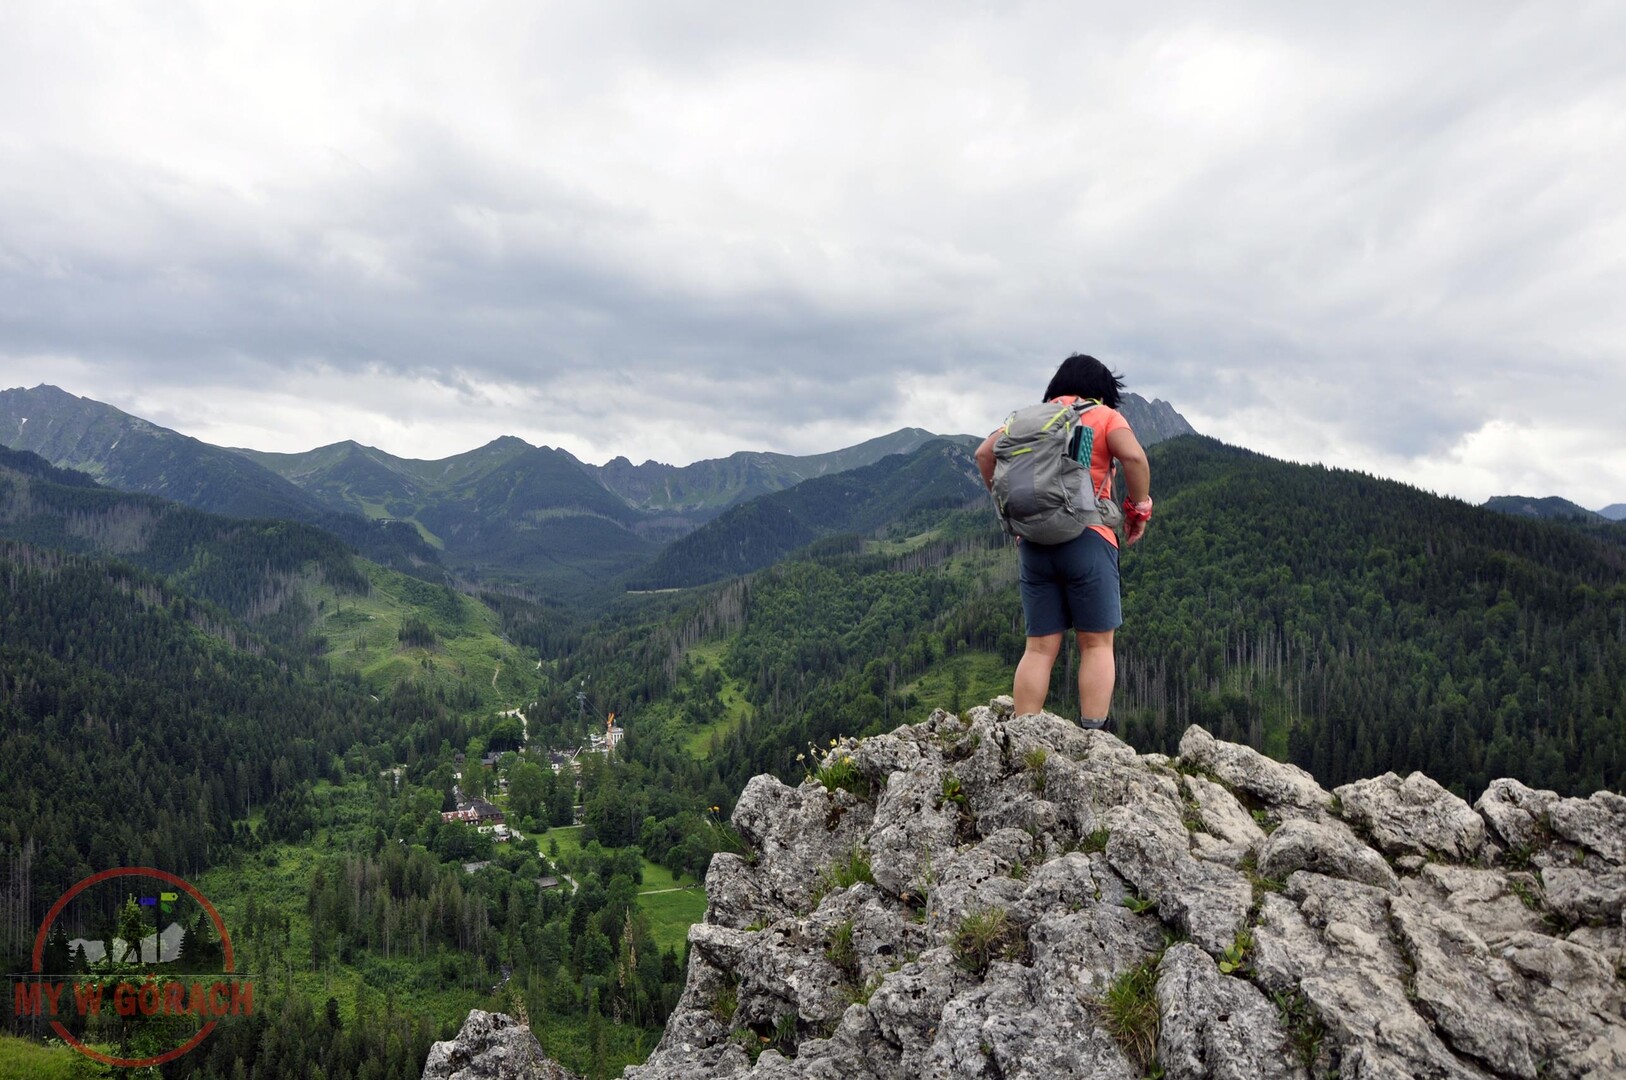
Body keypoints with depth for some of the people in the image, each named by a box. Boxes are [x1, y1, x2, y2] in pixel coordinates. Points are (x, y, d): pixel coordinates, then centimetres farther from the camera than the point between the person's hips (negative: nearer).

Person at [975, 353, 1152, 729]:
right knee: (1096, 644, 2)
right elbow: (1133, 456, -12)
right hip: (1087, 537, -4)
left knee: (1039, 647, 6)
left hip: (1034, 539, 4)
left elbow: (985, 452, 9)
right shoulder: (1104, 416, 6)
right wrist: (1140, 507, 0)